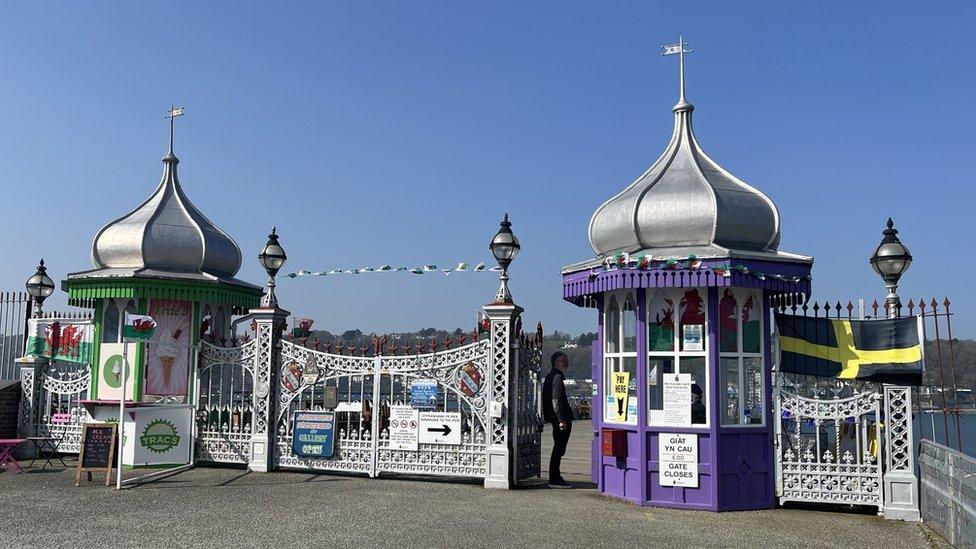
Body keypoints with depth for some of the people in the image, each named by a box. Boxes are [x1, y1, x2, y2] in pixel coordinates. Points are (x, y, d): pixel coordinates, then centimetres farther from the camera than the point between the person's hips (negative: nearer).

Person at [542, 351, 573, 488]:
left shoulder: (549, 377, 17)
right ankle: (554, 479, -2)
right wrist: (561, 420, -22)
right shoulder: (557, 377, -13)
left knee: (558, 449, 16)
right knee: (559, 449, -5)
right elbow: (556, 401, -20)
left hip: (557, 420, 10)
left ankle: (555, 477, 23)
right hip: (560, 419, -10)